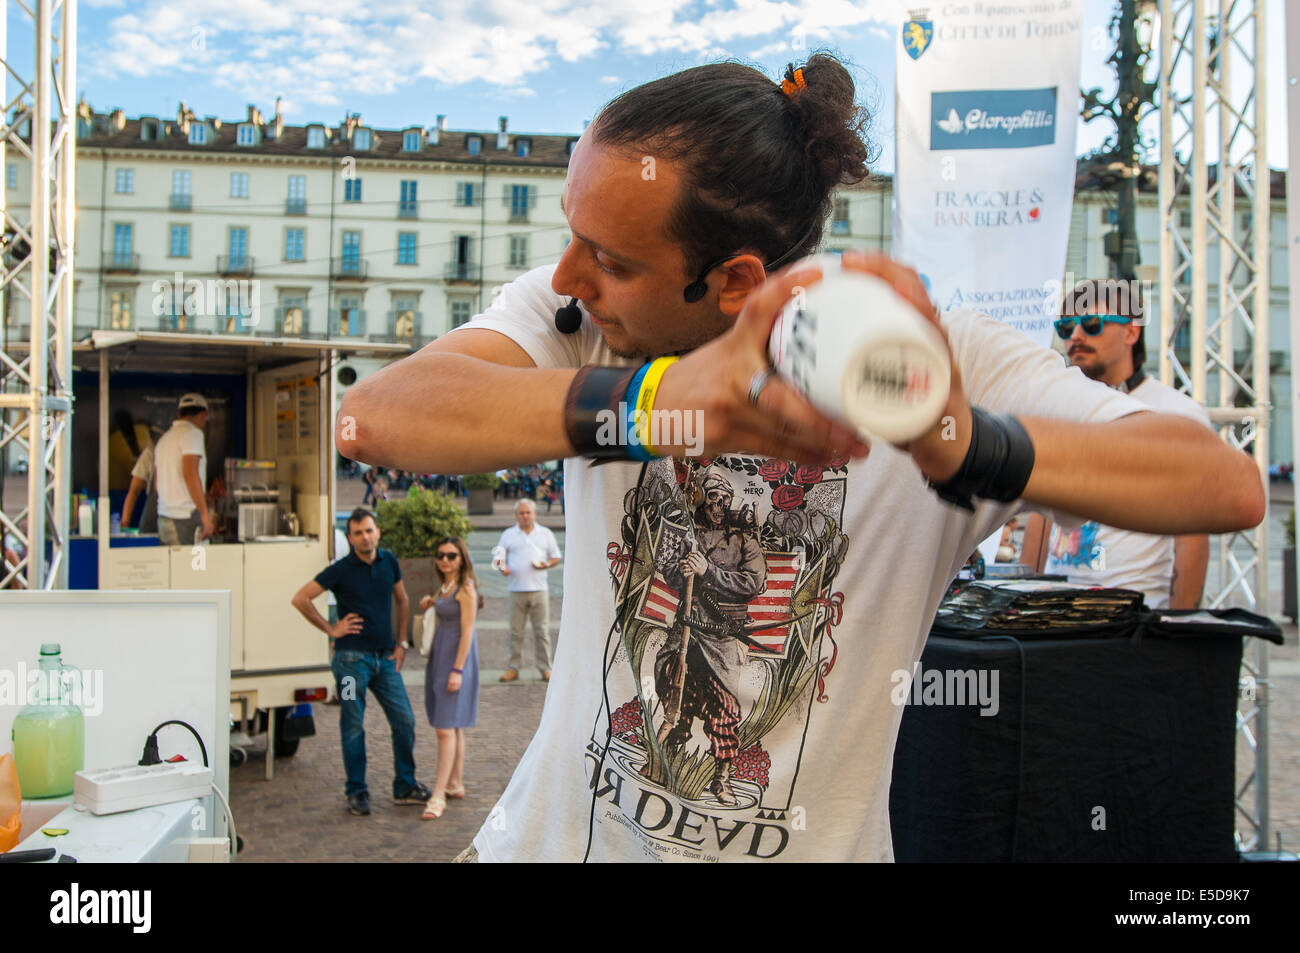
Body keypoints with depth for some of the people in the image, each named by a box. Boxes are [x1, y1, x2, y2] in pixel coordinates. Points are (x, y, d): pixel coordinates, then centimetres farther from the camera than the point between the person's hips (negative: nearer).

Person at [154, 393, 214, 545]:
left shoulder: (164, 438, 20)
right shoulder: (193, 433, -6)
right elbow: (190, 474, -17)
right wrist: (205, 514, -17)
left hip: (163, 517, 8)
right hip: (186, 517, -8)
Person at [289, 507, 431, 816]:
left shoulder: (389, 562, 7)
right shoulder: (341, 570, -7)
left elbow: (402, 601, 19)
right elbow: (300, 599, -6)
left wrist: (402, 643, 12)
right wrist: (330, 629, -5)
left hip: (385, 657, 5)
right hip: (352, 657, -4)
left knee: (404, 720, 5)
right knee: (353, 726, 2)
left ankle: (405, 786, 18)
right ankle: (356, 792, 13)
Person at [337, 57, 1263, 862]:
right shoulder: (576, 314, -13)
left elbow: (1230, 484, -25)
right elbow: (372, 417, -29)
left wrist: (969, 445, -43)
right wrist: (647, 399, -45)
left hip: (811, 844, -1)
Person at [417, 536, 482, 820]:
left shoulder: (466, 588, -13)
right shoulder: (444, 586, 14)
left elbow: (467, 631, -17)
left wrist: (457, 670, -21)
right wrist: (430, 603, 8)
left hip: (457, 658, -9)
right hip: (440, 656, 9)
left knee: (446, 729, -11)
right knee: (453, 727, 15)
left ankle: (439, 795, -11)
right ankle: (455, 784, 24)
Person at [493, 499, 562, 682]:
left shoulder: (546, 534, 12)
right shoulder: (508, 535, 11)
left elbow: (556, 557, 15)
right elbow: (497, 556, 10)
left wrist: (547, 564, -6)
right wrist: (501, 567, -12)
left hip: (539, 589, 0)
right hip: (517, 590, 0)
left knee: (542, 631, 1)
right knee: (516, 631, 2)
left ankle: (545, 668, 8)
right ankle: (513, 668, 10)